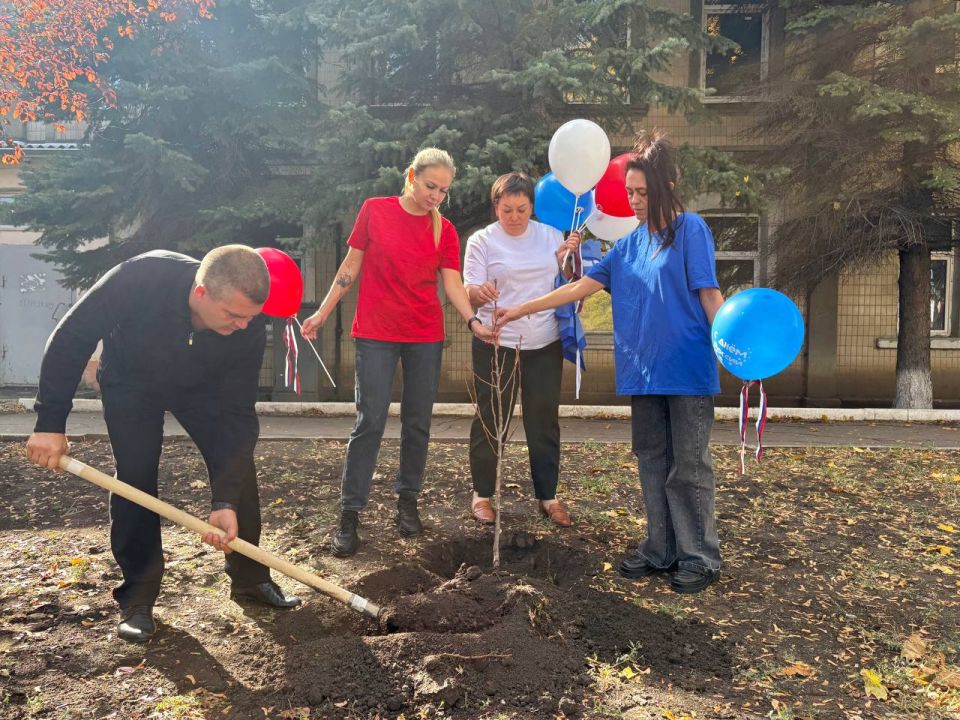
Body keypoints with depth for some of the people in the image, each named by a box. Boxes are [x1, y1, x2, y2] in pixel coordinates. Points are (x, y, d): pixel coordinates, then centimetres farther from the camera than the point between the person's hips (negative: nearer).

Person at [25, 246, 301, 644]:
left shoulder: (249, 328, -34)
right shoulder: (139, 279, -41)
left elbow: (238, 413, -27)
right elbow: (71, 339, -26)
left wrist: (226, 501, -31)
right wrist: (51, 423, -26)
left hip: (201, 386, 2)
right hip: (130, 381, -1)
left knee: (238, 466, -8)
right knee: (136, 477, -12)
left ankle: (250, 578, 10)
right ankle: (137, 597, 5)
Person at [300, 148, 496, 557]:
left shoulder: (444, 230, 4)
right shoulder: (375, 211, -1)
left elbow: (452, 283, -3)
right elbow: (351, 266, 4)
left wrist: (472, 321, -20)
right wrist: (322, 313, 3)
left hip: (426, 337, 3)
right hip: (375, 334, -2)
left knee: (417, 422, 8)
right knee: (370, 422, -6)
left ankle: (408, 500, 26)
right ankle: (349, 513, 3)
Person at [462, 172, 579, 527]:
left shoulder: (551, 235, 8)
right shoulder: (482, 241, -3)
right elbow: (470, 294, -8)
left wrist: (568, 256, -5)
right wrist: (481, 292, -32)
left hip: (545, 344, 3)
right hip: (496, 345, -3)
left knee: (545, 420, 9)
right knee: (491, 420, 3)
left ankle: (547, 495, 22)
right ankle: (482, 493, 19)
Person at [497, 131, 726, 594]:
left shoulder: (690, 230, -4)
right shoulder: (629, 243, 13)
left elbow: (709, 294, -8)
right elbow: (581, 287, 14)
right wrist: (522, 309, 12)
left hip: (688, 370, -6)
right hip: (644, 373, 6)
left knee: (689, 466, 2)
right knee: (652, 463, 12)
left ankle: (700, 557, 15)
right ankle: (660, 550, 25)